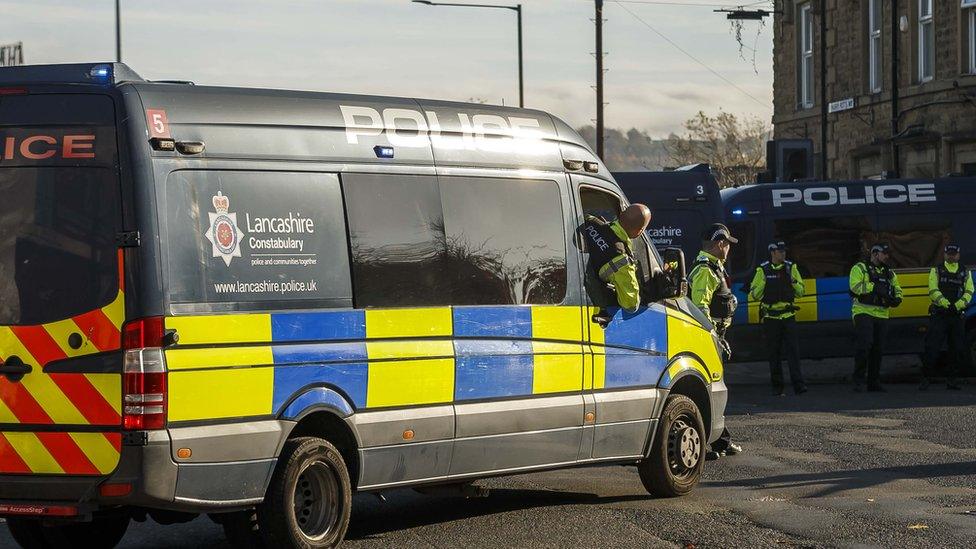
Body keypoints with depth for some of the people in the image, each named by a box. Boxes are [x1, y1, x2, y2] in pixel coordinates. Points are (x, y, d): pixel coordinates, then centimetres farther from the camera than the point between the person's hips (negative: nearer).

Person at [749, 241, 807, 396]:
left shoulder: (791, 267, 6)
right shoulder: (763, 270, 0)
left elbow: (800, 292, 10)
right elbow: (754, 295, 0)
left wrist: (792, 280, -9)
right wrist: (764, 282, -15)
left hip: (788, 315, 1)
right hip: (770, 317, -1)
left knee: (793, 350, -8)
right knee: (774, 353, 4)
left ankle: (798, 384, -11)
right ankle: (777, 386, 10)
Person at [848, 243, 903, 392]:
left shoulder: (889, 273, 19)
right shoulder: (859, 268, 0)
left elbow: (897, 289, 19)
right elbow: (855, 286, -16)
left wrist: (897, 299, -3)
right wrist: (874, 287, -22)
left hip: (881, 314, 6)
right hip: (863, 312, -6)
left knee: (878, 349, 7)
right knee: (865, 343, -18)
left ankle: (874, 382, 13)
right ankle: (858, 379, -11)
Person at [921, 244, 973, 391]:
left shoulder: (965, 273, 14)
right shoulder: (936, 271, 8)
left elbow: (968, 292, 4)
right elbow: (933, 291, -4)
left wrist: (958, 305, -15)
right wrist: (946, 304, -20)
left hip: (958, 316, 3)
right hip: (939, 315, -3)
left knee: (958, 350, 2)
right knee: (932, 348, -8)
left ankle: (951, 380, 12)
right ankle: (925, 379, -4)